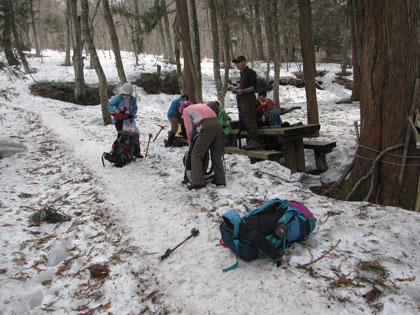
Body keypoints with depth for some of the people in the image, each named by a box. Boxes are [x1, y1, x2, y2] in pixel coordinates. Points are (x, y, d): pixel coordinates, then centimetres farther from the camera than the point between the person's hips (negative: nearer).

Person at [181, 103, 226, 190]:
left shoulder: (186, 110, 15)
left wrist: (190, 141, 30)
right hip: (218, 124, 7)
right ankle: (220, 180, 18)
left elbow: (189, 129, 11)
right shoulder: (200, 105, 33)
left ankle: (197, 182, -5)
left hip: (207, 127, -7)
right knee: (216, 155, 15)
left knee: (196, 155, 0)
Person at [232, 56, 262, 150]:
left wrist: (243, 91, -22)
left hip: (249, 99, -10)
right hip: (243, 99, 10)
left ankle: (255, 142, -10)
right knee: (246, 122, 10)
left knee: (251, 121, -12)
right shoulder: (242, 73, 21)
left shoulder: (250, 72, -7)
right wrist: (238, 91, 10)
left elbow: (253, 87, -12)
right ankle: (252, 141, 15)